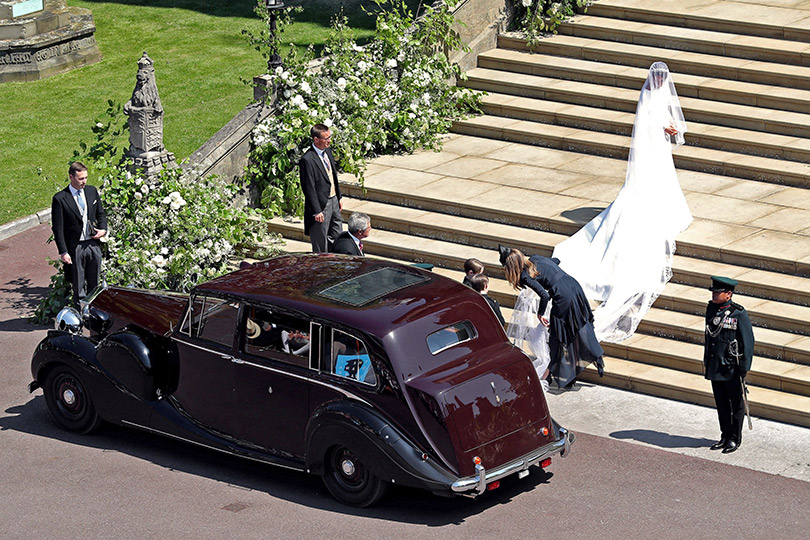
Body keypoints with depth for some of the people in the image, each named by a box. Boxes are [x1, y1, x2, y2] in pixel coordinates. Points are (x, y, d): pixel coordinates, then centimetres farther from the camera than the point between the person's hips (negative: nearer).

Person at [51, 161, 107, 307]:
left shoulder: (92, 191, 6)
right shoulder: (60, 199, -11)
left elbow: (101, 213, 18)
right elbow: (57, 228, -10)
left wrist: (103, 229, -2)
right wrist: (63, 252, -14)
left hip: (93, 244, 5)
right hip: (75, 247, -5)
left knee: (94, 284, 14)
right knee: (78, 287, 4)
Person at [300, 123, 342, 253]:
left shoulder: (328, 151, 5)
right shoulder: (307, 160, -22)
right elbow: (309, 188, -20)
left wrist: (338, 198, 18)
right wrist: (317, 211, -19)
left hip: (333, 201, 9)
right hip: (321, 205, -9)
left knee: (336, 238, 18)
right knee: (320, 244, 3)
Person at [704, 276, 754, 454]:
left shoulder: (739, 314, -14)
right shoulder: (711, 309, 5)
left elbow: (748, 342, -11)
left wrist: (743, 368, -13)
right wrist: (706, 360, 17)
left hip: (733, 369, -6)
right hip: (715, 366, 6)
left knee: (736, 405, 6)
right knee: (721, 404, 14)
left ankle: (735, 439, 17)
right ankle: (725, 436, 26)